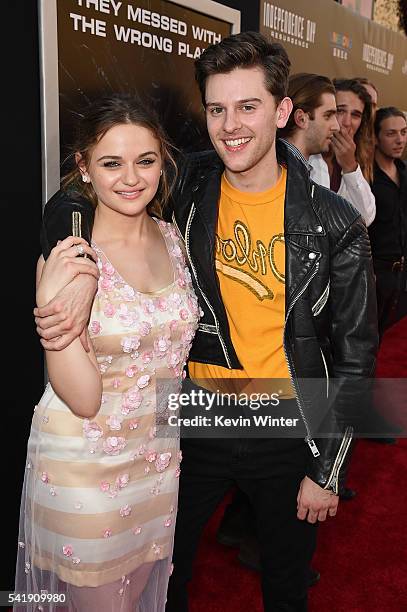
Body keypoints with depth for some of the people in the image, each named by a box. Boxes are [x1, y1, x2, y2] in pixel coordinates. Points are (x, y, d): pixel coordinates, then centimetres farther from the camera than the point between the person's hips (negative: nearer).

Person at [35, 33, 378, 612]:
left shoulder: (335, 224, -13)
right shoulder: (186, 187, -8)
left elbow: (354, 354, -6)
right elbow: (80, 199, -5)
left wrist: (327, 471, -4)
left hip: (287, 433, -1)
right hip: (196, 424, 2)